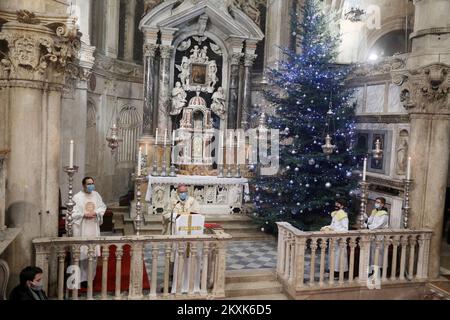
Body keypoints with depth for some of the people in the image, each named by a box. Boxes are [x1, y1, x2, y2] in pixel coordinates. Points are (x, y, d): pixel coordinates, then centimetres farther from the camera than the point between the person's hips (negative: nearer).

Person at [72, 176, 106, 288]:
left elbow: (103, 207, 10)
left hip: (94, 228, 4)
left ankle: (90, 277, 19)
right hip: (81, 229, -4)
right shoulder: (77, 197, -7)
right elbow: (73, 213, -8)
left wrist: (95, 212, -8)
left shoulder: (96, 195, 7)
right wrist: (84, 214, -17)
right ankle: (82, 278, 9)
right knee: (82, 254, -2)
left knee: (94, 254, 6)